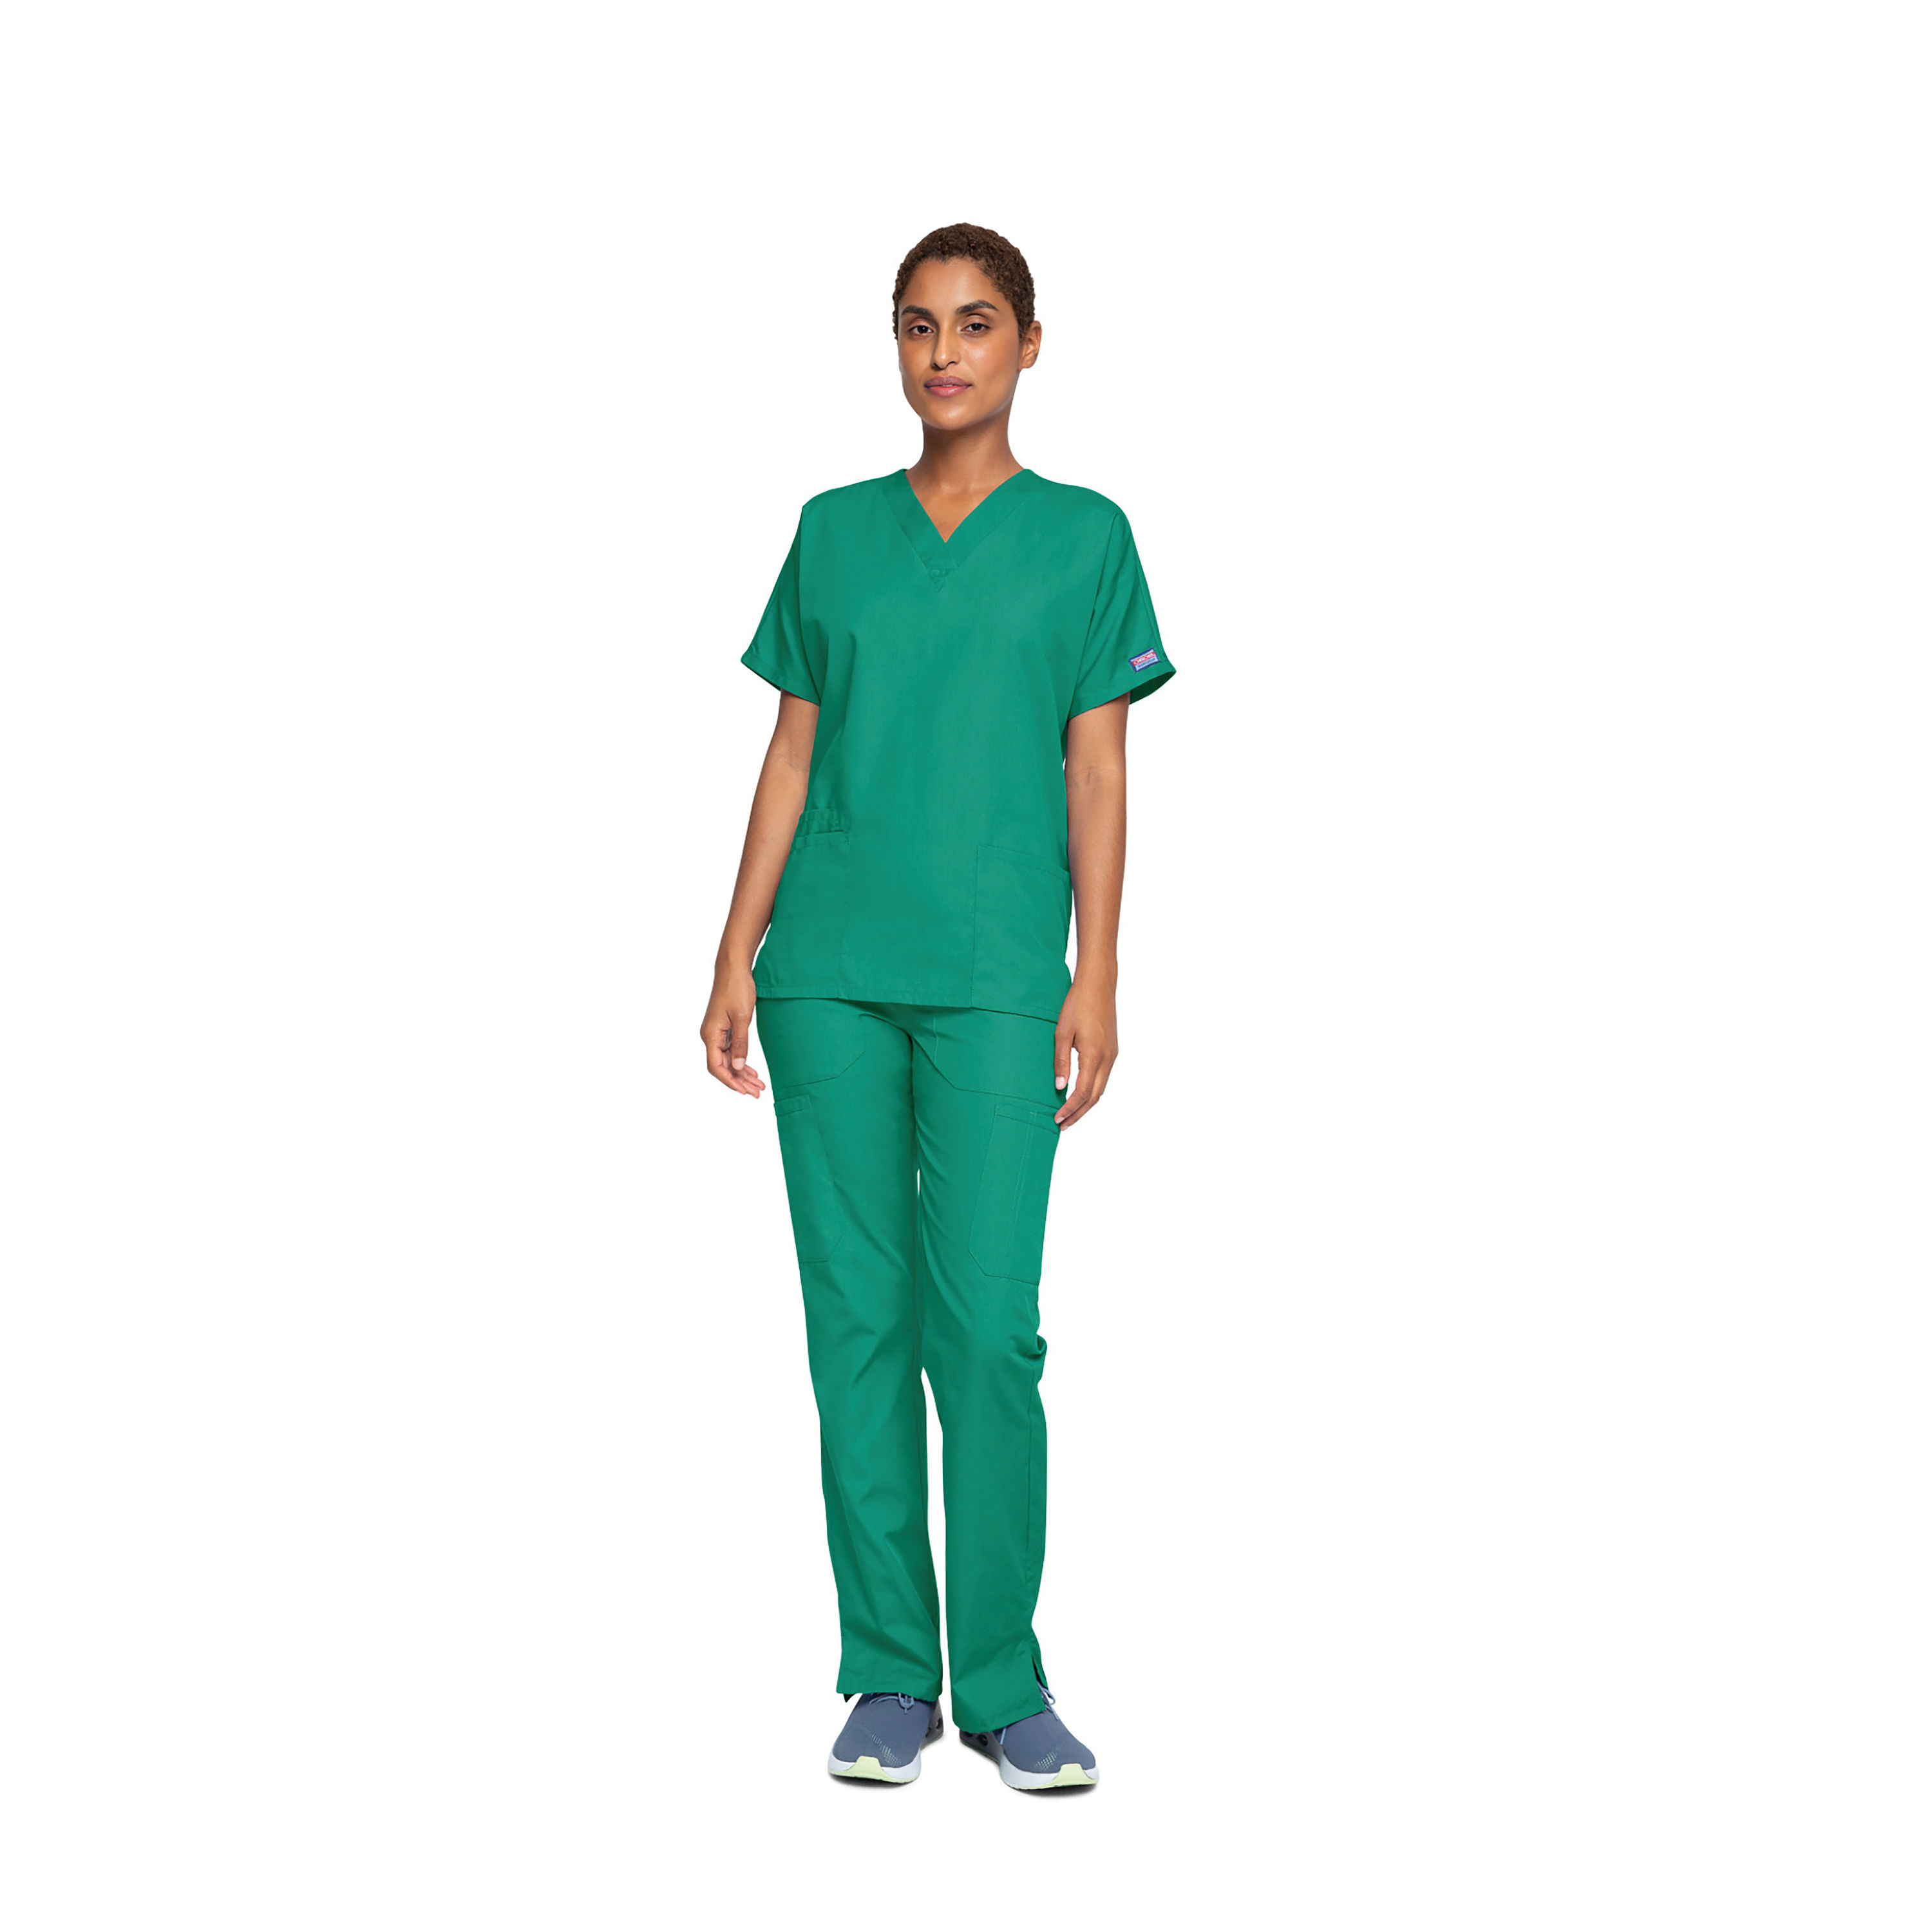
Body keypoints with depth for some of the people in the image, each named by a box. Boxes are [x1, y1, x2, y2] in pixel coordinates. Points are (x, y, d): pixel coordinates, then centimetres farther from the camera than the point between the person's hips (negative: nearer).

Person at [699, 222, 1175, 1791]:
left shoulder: (1082, 536, 6)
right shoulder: (835, 531, 12)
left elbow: (1097, 774, 3)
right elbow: (792, 756, 12)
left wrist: (1097, 980, -4)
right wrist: (737, 954, 6)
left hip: (996, 980, -2)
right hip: (830, 969, 3)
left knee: (988, 1324, -6)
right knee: (858, 1316, 3)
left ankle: (1004, 1683, 6)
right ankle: (890, 1675, 13)